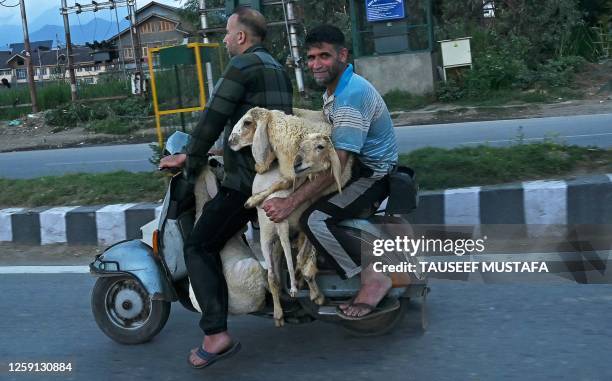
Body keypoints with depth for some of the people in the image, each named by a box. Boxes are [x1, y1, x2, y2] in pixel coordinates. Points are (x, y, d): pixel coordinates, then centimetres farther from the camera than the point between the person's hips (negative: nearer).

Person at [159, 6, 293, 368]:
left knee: (200, 247, -6)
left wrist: (191, 164, 0)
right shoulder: (279, 70, 20)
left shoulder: (242, 65, -8)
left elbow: (213, 118, -12)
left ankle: (217, 333, -15)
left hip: (246, 179, -9)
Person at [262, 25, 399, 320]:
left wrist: (290, 203, -32)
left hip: (372, 174, -11)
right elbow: (330, 140, 21)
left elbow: (335, 165, -30)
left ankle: (374, 279, -15)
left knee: (314, 220, -28)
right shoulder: (333, 89, 10)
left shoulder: (351, 95, -24)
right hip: (355, 166, 11)